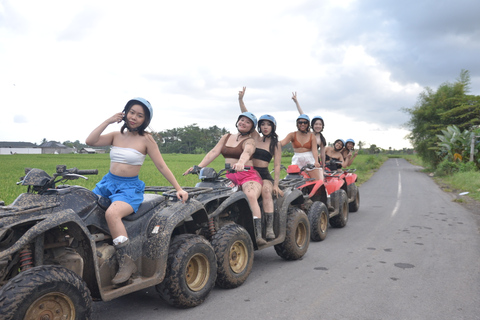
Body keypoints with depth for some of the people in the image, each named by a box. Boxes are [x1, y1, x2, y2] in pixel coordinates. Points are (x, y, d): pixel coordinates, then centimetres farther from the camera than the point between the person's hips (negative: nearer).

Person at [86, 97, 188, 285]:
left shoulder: (146, 139, -2)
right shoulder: (116, 136, 11)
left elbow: (162, 166, -2)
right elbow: (90, 141, -1)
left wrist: (178, 189, -7)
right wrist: (108, 121, -3)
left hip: (130, 187, -6)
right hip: (107, 183, 6)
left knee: (112, 213, -34)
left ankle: (126, 264, -26)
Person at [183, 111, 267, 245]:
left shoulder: (250, 141, 4)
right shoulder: (226, 137, 22)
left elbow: (246, 153, -20)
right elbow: (214, 152, 11)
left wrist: (240, 163, -44)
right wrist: (198, 167, -4)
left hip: (248, 175, -4)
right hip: (229, 176, 4)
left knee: (250, 196, -36)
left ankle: (258, 235, -39)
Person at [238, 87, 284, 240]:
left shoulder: (276, 144, 7)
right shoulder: (255, 137, 14)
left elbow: (277, 165, 1)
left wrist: (276, 184, -10)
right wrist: (241, 100, -1)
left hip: (265, 175, -3)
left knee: (266, 190, -35)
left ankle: (269, 228, -37)